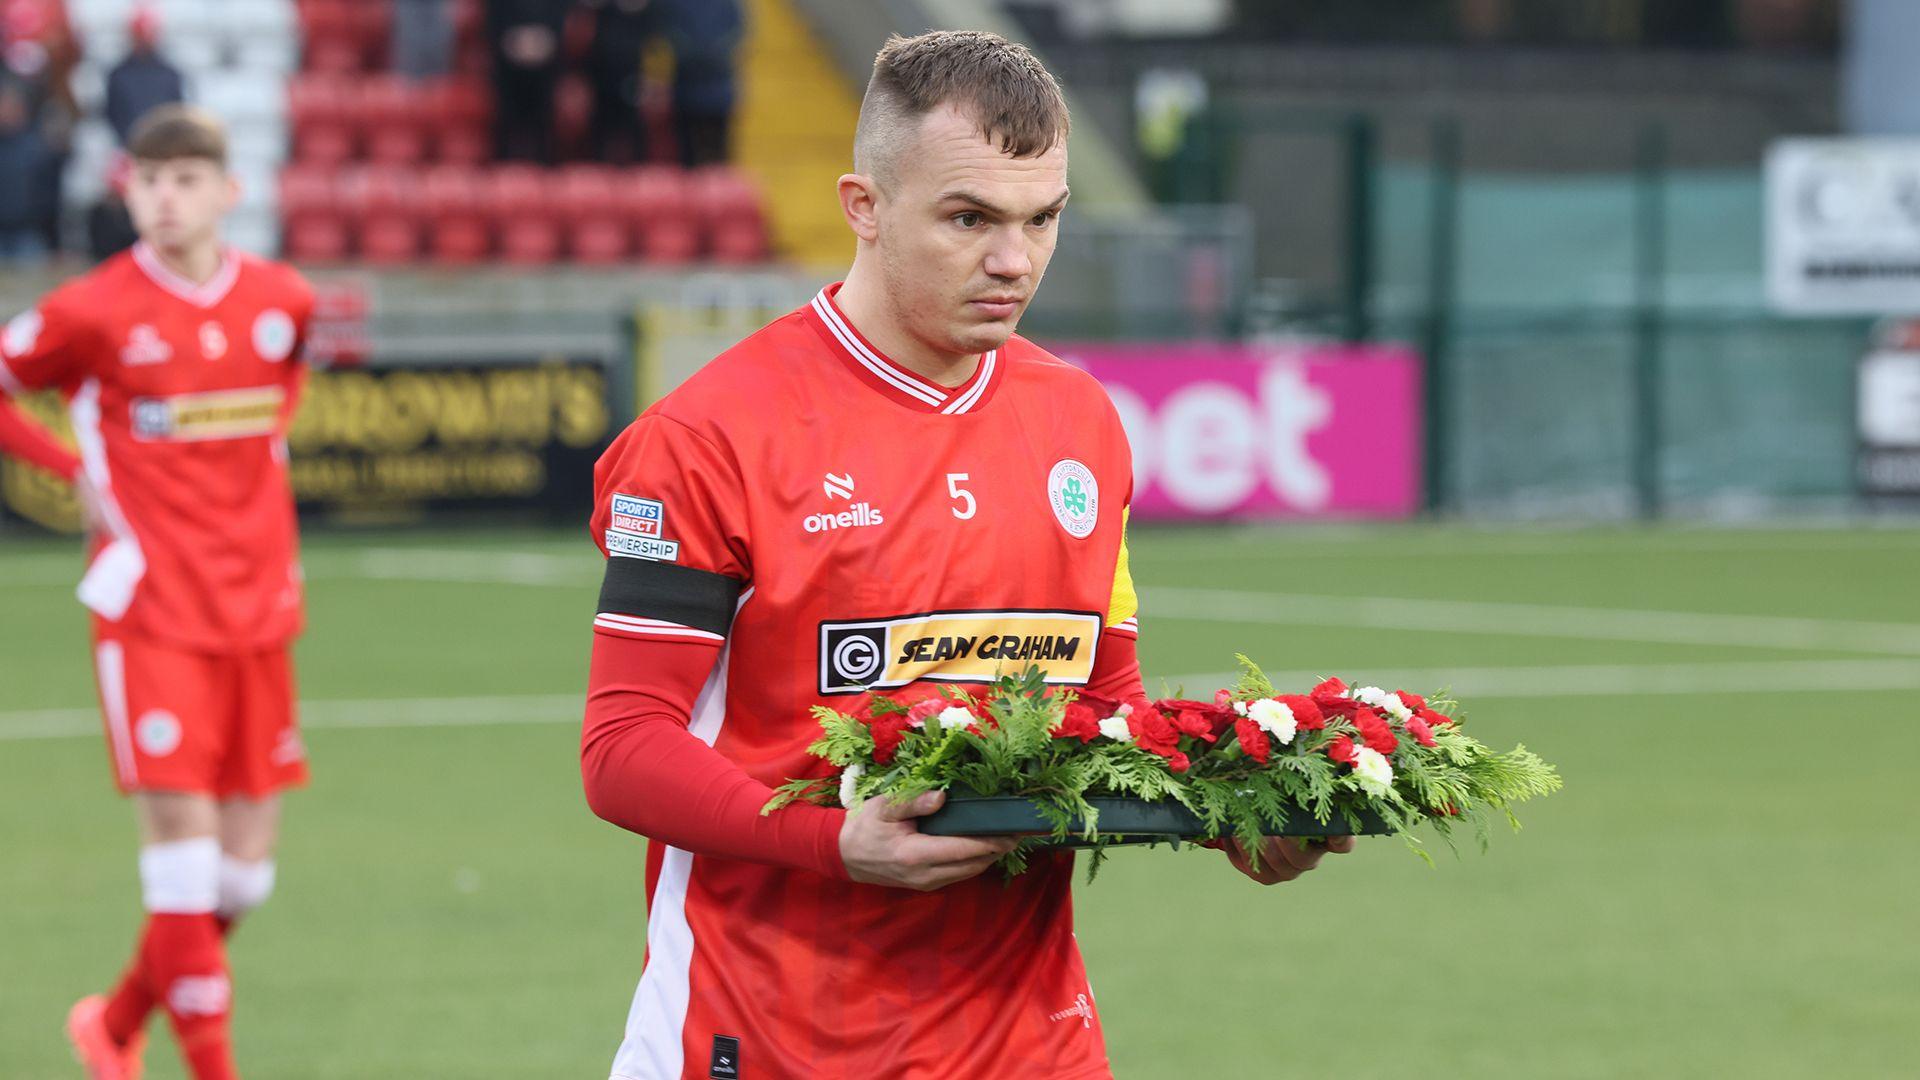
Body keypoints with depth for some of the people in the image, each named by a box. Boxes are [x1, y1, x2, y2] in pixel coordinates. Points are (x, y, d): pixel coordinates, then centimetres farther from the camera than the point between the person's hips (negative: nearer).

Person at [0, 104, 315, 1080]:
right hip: (151, 606, -5)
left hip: (257, 605, 5)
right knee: (180, 829, -13)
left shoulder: (280, 301, 3)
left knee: (245, 864, 6)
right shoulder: (93, 313, -9)